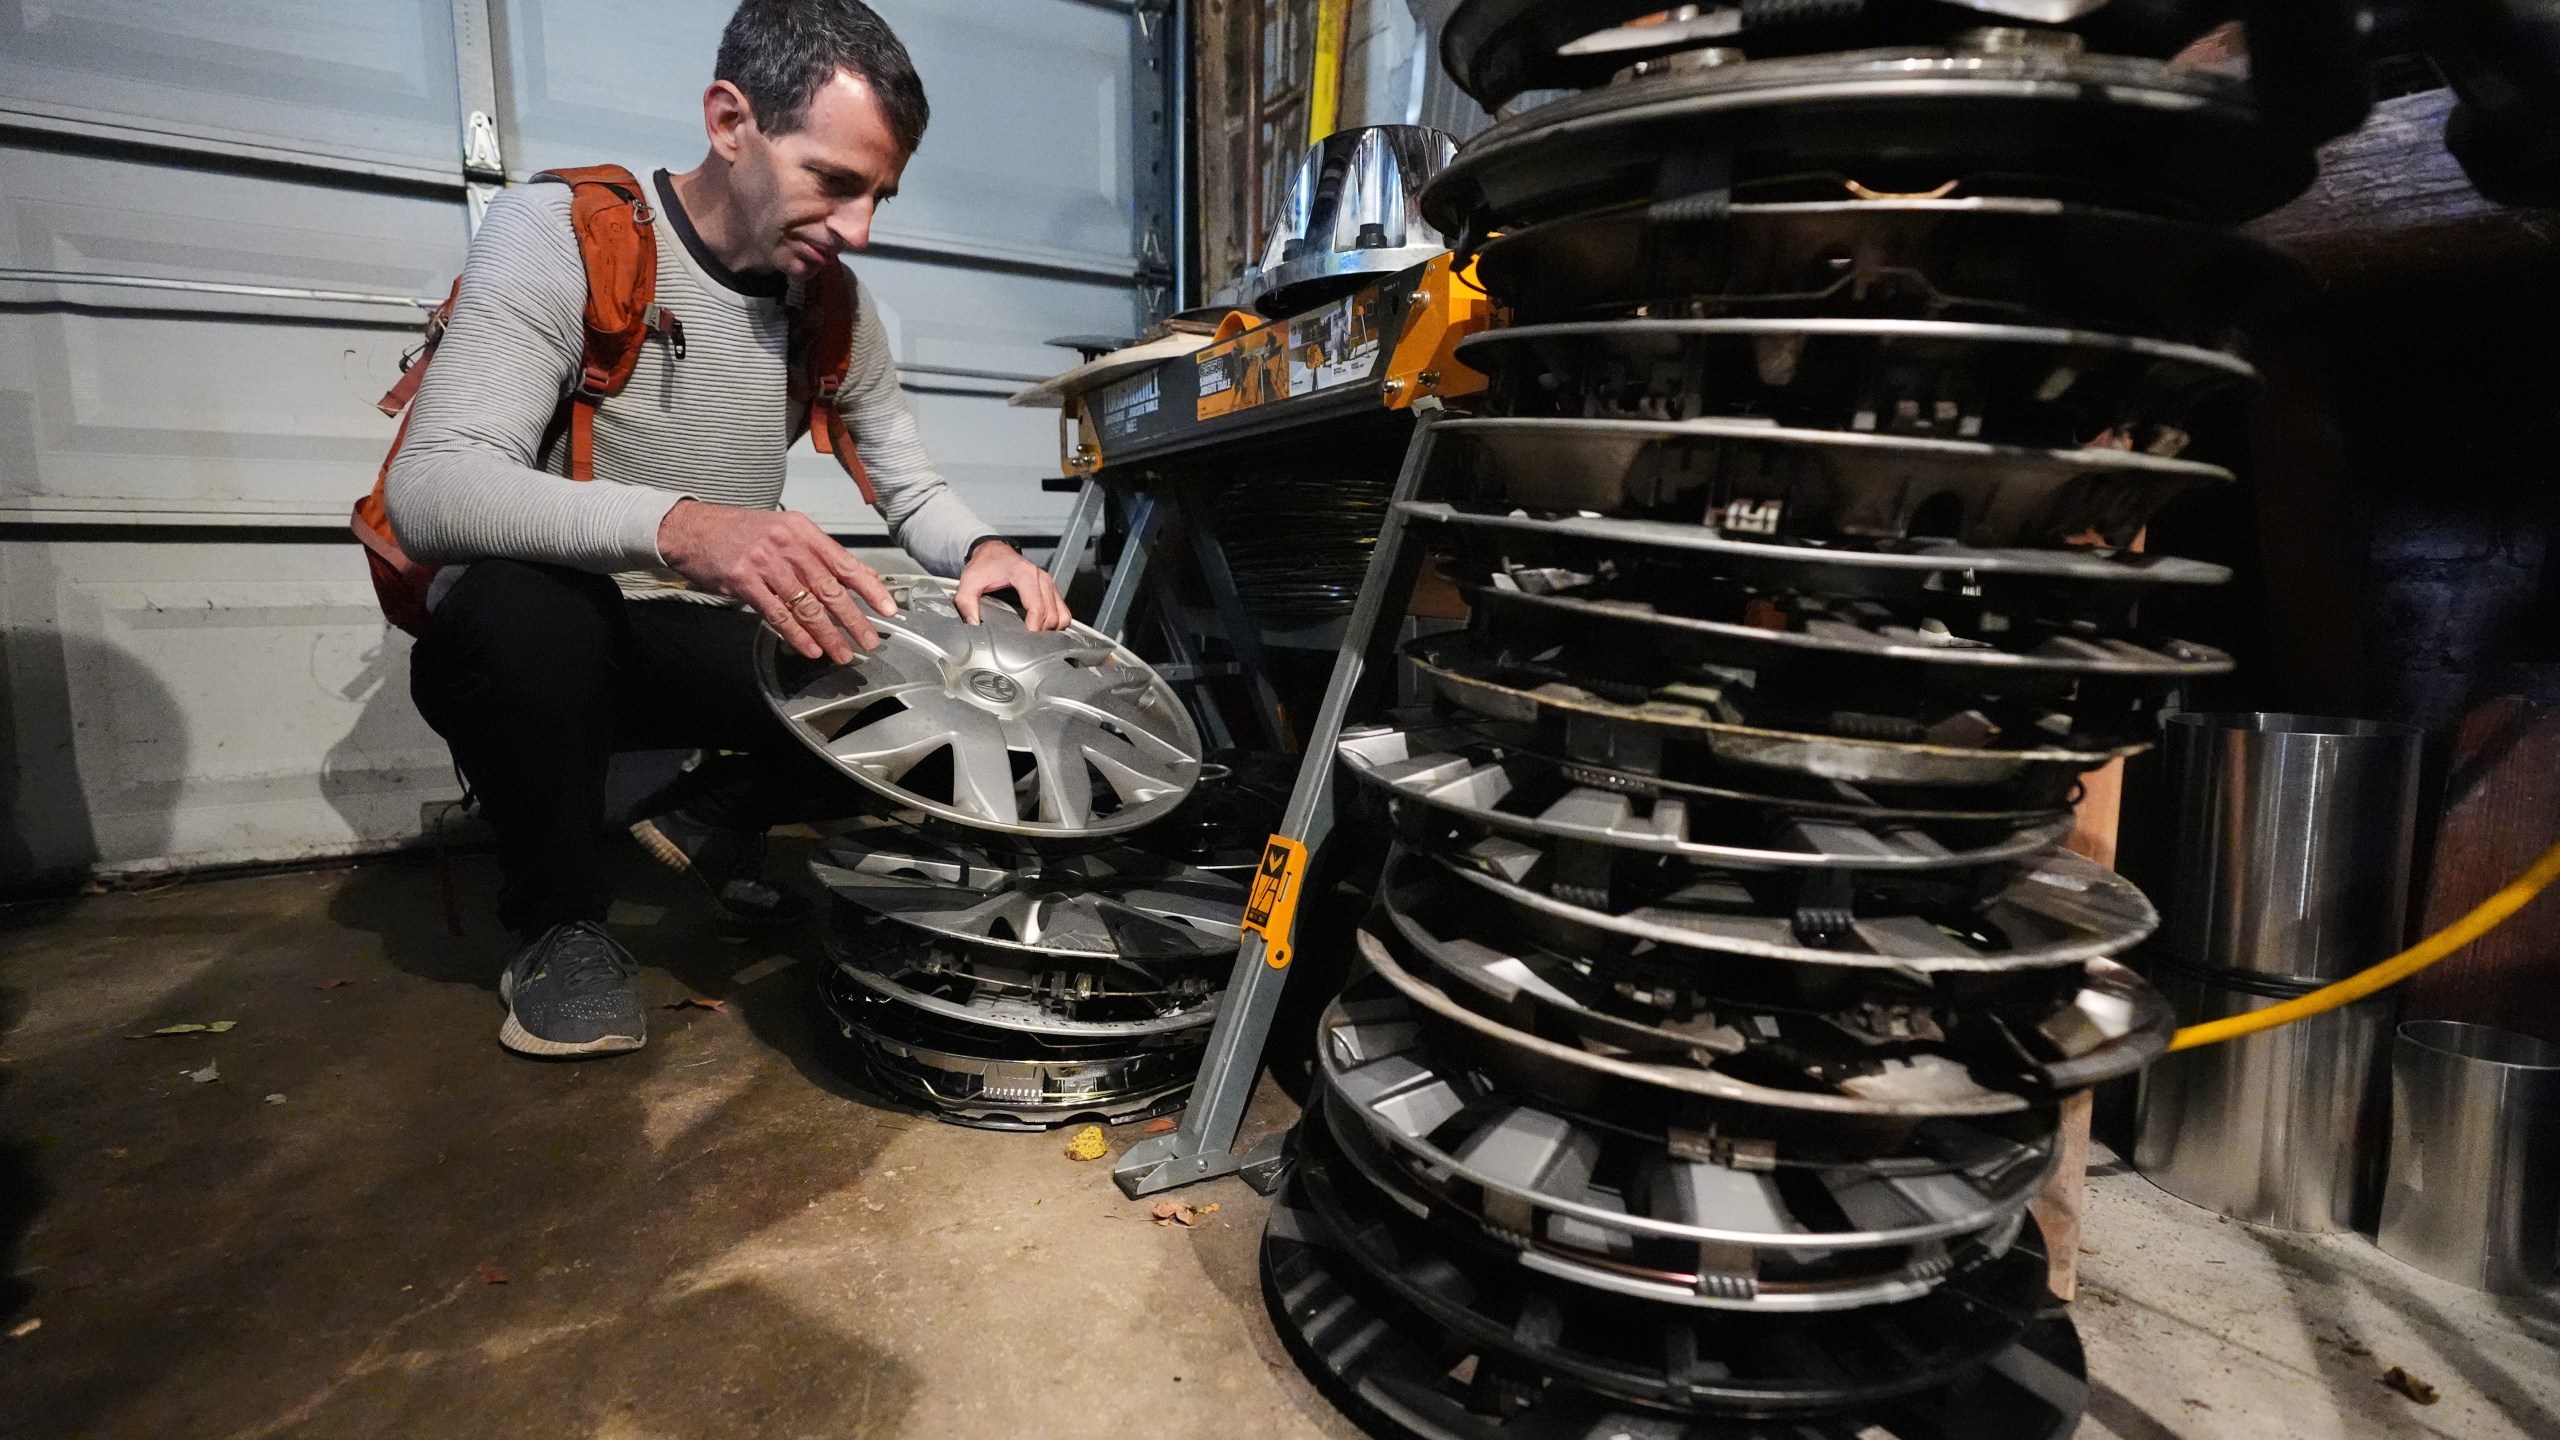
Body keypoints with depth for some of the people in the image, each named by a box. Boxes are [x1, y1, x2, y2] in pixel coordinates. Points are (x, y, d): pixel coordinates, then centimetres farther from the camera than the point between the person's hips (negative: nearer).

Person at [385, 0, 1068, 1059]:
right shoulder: (557, 233, -16)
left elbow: (912, 490, 7)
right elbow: (428, 490, -28)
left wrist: (982, 550, -18)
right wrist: (679, 528, -47)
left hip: (710, 649, 5)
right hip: (543, 642, -4)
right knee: (513, 612, -38)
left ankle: (715, 818, 12)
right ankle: (560, 921, -8)